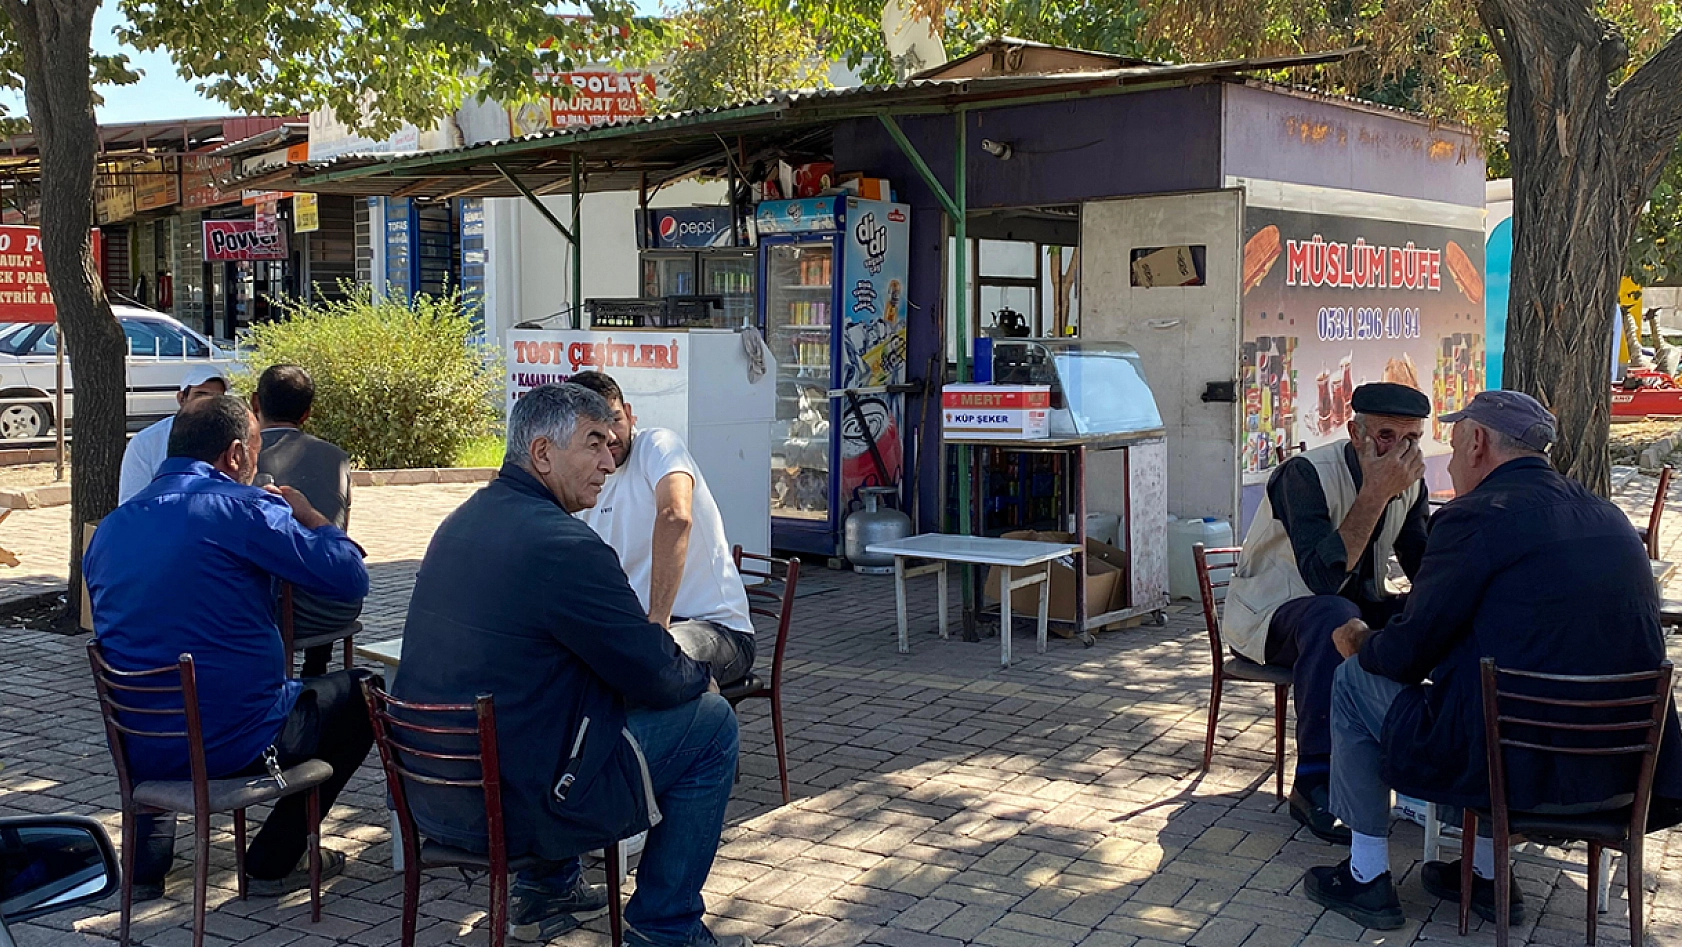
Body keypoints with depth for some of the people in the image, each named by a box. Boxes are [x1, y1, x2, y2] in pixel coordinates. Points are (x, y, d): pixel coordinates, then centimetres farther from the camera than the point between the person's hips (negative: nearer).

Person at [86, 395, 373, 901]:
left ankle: (147, 862, 31)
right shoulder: (242, 507, -14)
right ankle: (272, 862, 19)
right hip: (240, 743, -7)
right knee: (362, 690, 16)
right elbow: (350, 577, -12)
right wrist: (308, 516, 6)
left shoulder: (109, 527, 8)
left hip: (139, 753, 7)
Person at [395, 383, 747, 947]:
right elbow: (661, 678, -14)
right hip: (515, 809, -9)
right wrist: (700, 676, 8)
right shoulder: (563, 544, -21)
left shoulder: (464, 521, 7)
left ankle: (545, 889, 36)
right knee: (710, 721, 4)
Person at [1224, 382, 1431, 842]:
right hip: (1269, 615, -7)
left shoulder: (1410, 481, -2)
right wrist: (1375, 494, -37)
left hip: (1357, 606, 7)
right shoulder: (1307, 474, -24)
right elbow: (1324, 578, -36)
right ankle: (1313, 783, -32)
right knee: (1334, 616, -38)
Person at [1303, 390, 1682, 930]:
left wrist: (1361, 647, 15)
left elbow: (1409, 655, -9)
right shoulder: (1609, 518, 11)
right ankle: (1489, 873, 34)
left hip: (1520, 766, -7)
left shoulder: (1477, 516, -12)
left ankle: (1367, 879, 21)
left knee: (1354, 681, 12)